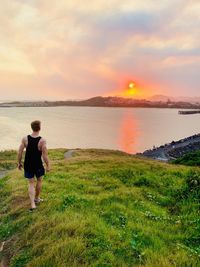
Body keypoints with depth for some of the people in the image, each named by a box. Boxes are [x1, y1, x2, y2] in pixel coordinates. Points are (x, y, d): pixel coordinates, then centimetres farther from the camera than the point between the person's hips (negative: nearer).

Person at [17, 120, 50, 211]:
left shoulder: (25, 139, -11)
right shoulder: (42, 140, -20)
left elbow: (19, 152, -6)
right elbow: (45, 156, -18)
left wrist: (19, 163, 9)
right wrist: (48, 166, -3)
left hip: (28, 165, 2)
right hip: (38, 165, -2)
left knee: (31, 184, 13)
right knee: (39, 180, 23)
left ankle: (32, 204, 6)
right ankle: (36, 198, 39)